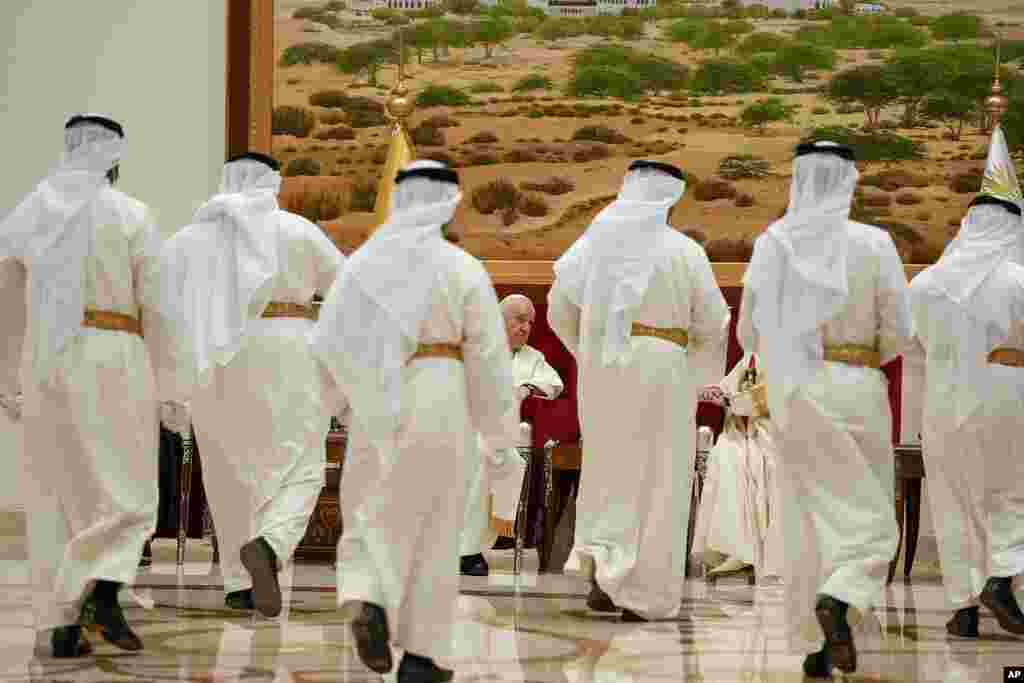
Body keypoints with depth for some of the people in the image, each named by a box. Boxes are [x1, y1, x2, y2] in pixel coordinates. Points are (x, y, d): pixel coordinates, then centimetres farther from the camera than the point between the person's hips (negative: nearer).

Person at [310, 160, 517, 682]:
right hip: (439, 398, -2)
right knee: (429, 528, 6)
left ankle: (365, 604, -14)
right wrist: (501, 425, 6)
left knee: (375, 514, 15)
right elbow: (488, 354, -4)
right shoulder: (463, 268, -4)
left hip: (376, 400, 2)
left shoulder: (365, 260, 4)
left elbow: (331, 339, 1)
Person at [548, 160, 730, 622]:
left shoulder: (594, 244, 3)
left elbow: (560, 311, 9)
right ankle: (640, 593, 4)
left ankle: (598, 559, 2)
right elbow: (713, 322, 0)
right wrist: (696, 372, 17)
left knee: (608, 465, 18)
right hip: (661, 365, -3)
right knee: (655, 475, 4)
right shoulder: (684, 252, -5)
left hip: (599, 369, 3)